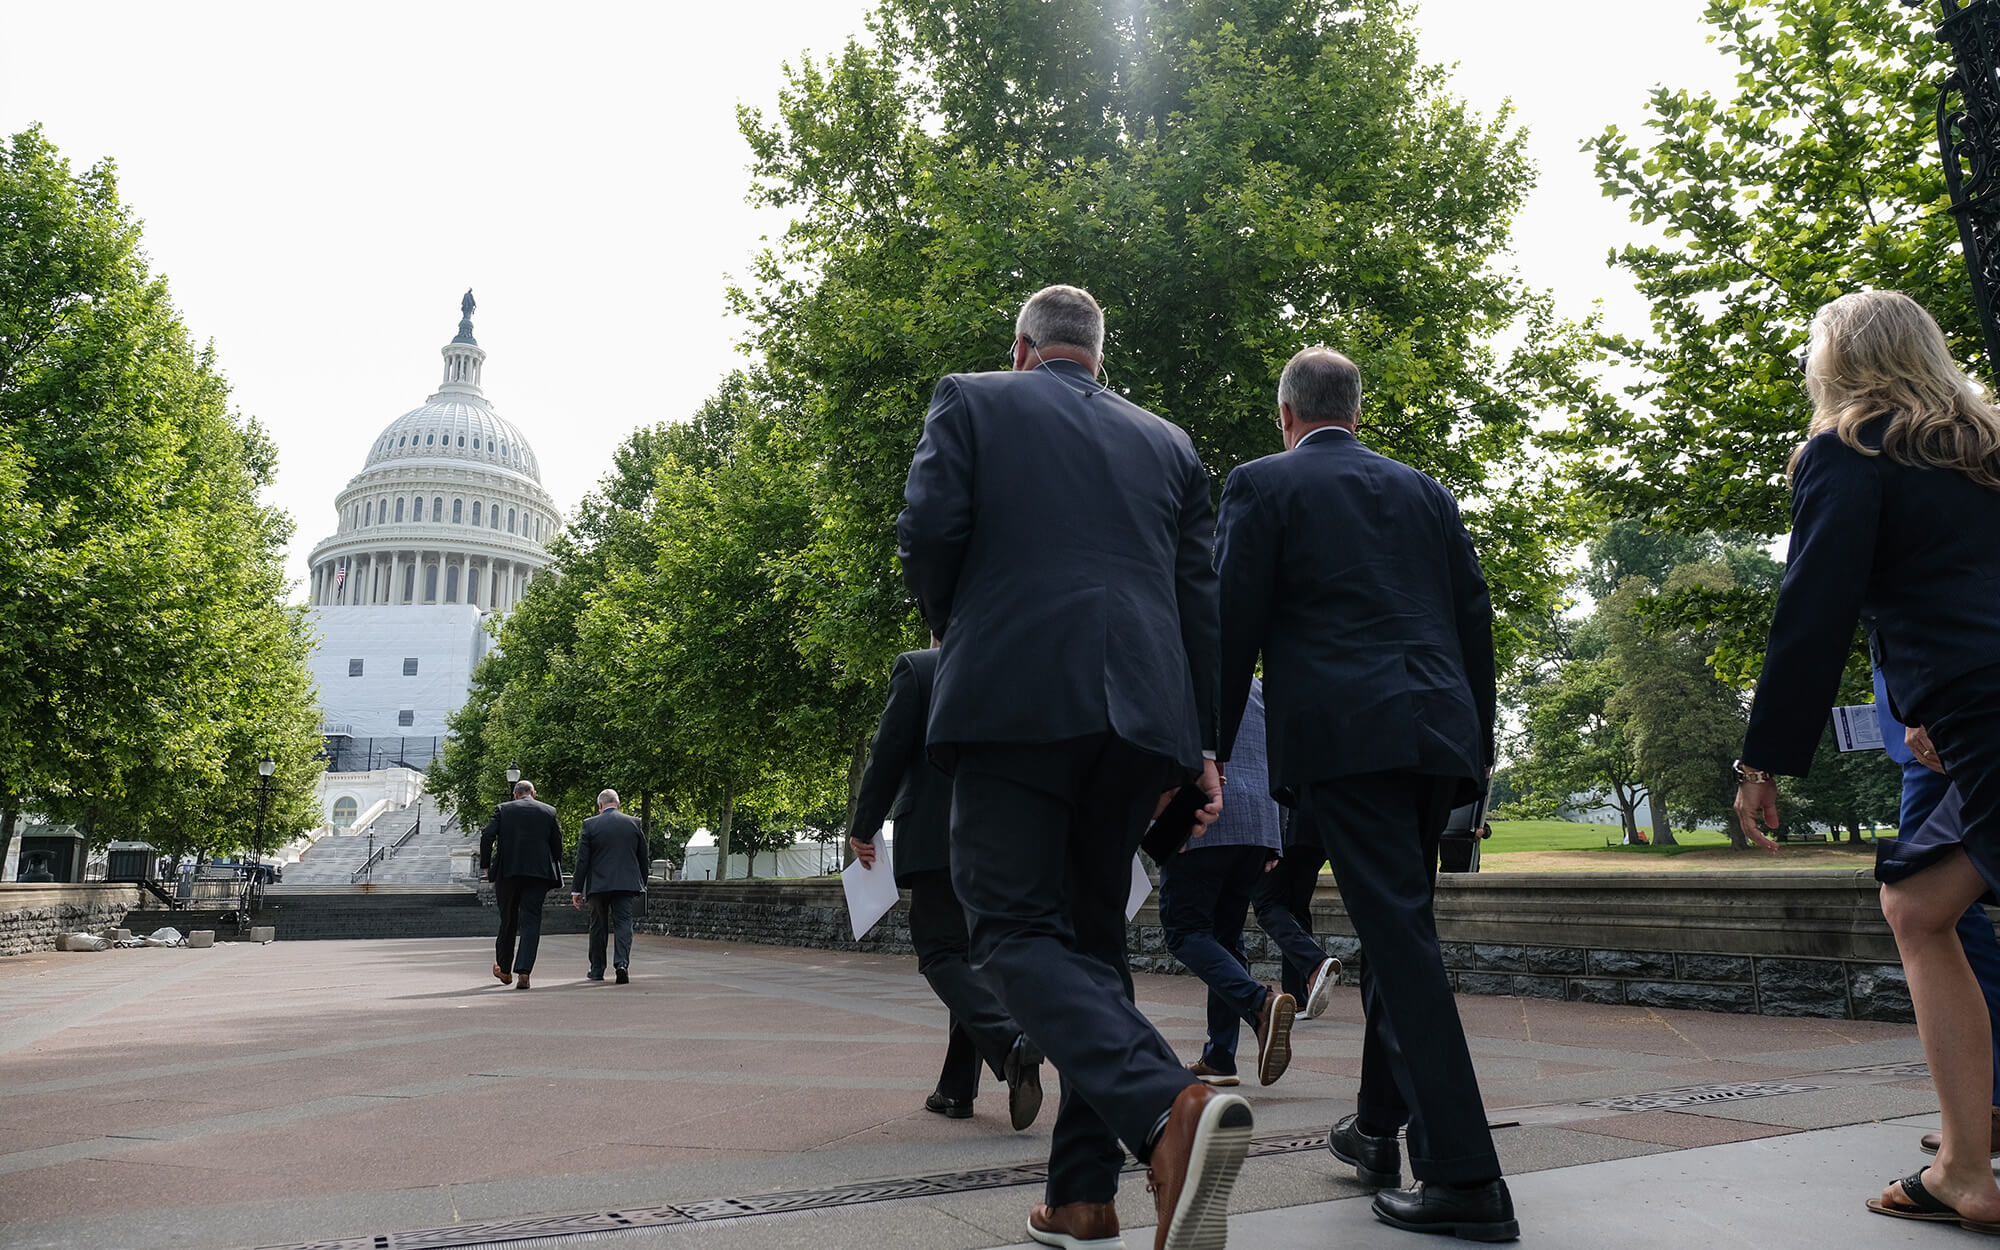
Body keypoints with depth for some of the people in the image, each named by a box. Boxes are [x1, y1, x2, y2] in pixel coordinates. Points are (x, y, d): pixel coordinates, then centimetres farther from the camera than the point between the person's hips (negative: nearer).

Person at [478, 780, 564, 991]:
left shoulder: (503, 809, 6)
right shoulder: (549, 811, 8)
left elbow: (487, 836, -5)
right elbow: (557, 845, 7)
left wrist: (485, 865, 4)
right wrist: (555, 876, 14)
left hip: (507, 872, 1)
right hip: (538, 872, 0)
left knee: (508, 920, 14)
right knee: (531, 922, -1)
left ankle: (504, 970, 28)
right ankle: (523, 971, -15)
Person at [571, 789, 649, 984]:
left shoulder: (590, 825, -2)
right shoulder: (634, 823, 4)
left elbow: (582, 860, -3)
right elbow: (643, 858, 10)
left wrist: (577, 889, 2)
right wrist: (642, 885, 20)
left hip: (598, 885, -1)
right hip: (627, 884, 1)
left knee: (598, 927, 12)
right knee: (623, 924, 0)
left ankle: (597, 970, 20)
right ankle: (622, 963, -19)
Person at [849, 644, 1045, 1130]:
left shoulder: (915, 667, 0)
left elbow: (889, 751, -6)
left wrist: (864, 827, 1)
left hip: (936, 837, -5)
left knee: (942, 953, -1)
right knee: (973, 953, 12)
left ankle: (1010, 1041, -25)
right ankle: (957, 1090, 16)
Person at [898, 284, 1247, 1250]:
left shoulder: (970, 400, 11)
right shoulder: (1166, 442, 21)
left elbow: (928, 529, -4)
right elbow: (1201, 597, 15)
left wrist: (953, 628, 15)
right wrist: (1201, 746, 17)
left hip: (1012, 699, -4)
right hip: (1141, 710, 5)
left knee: (1016, 931, -2)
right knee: (1092, 933, 13)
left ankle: (1168, 1110, -26)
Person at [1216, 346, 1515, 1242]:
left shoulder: (1262, 484, 3)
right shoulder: (1424, 491, 18)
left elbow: (1233, 630, -4)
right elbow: (1475, 620, 16)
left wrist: (1207, 754, 2)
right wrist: (1478, 745, 22)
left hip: (1341, 739, -6)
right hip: (1438, 732, 6)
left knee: (1401, 936, -6)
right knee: (1397, 927, 17)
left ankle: (1464, 1177, -5)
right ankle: (1379, 1129, 30)